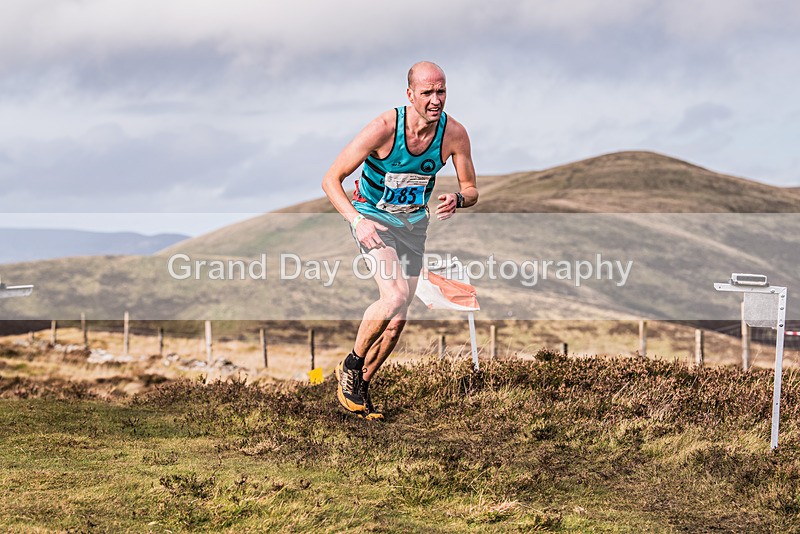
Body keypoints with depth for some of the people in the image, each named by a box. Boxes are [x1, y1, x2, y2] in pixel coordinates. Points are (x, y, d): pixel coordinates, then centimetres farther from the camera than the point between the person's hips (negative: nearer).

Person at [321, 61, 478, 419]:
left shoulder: (454, 134, -14)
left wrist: (456, 199, -26)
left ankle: (360, 387, 26)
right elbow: (331, 179, -19)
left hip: (415, 223, 5)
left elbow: (471, 190, -1)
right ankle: (351, 364, -3)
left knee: (397, 319, 6)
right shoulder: (383, 129, -25)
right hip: (373, 217, -5)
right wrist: (357, 221, -32)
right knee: (396, 295, -26)